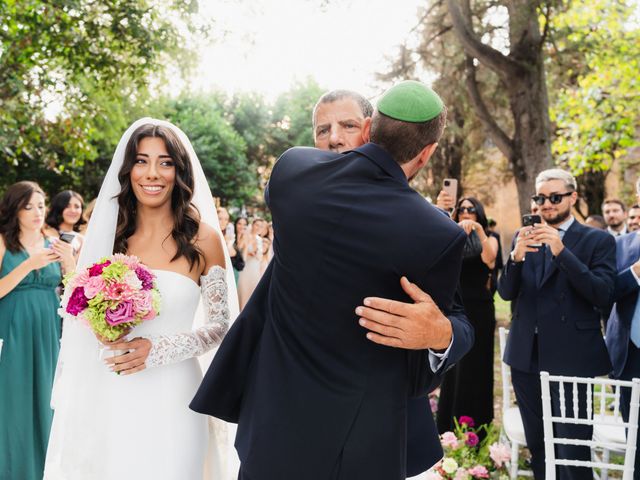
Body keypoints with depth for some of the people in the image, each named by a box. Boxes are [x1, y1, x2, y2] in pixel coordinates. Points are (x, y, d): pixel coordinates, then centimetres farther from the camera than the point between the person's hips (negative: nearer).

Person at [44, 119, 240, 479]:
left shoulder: (203, 239, -5)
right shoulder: (112, 232, 4)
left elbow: (221, 325, -2)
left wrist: (160, 349, -15)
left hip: (168, 399, -3)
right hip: (107, 398, 3)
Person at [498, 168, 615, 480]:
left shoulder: (598, 241, -1)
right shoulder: (524, 238, 10)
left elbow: (603, 295, -12)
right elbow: (506, 292, 4)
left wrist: (562, 252, -21)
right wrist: (516, 257, -16)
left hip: (570, 357, -4)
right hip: (526, 355, 4)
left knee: (572, 448, -4)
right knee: (536, 443, 14)